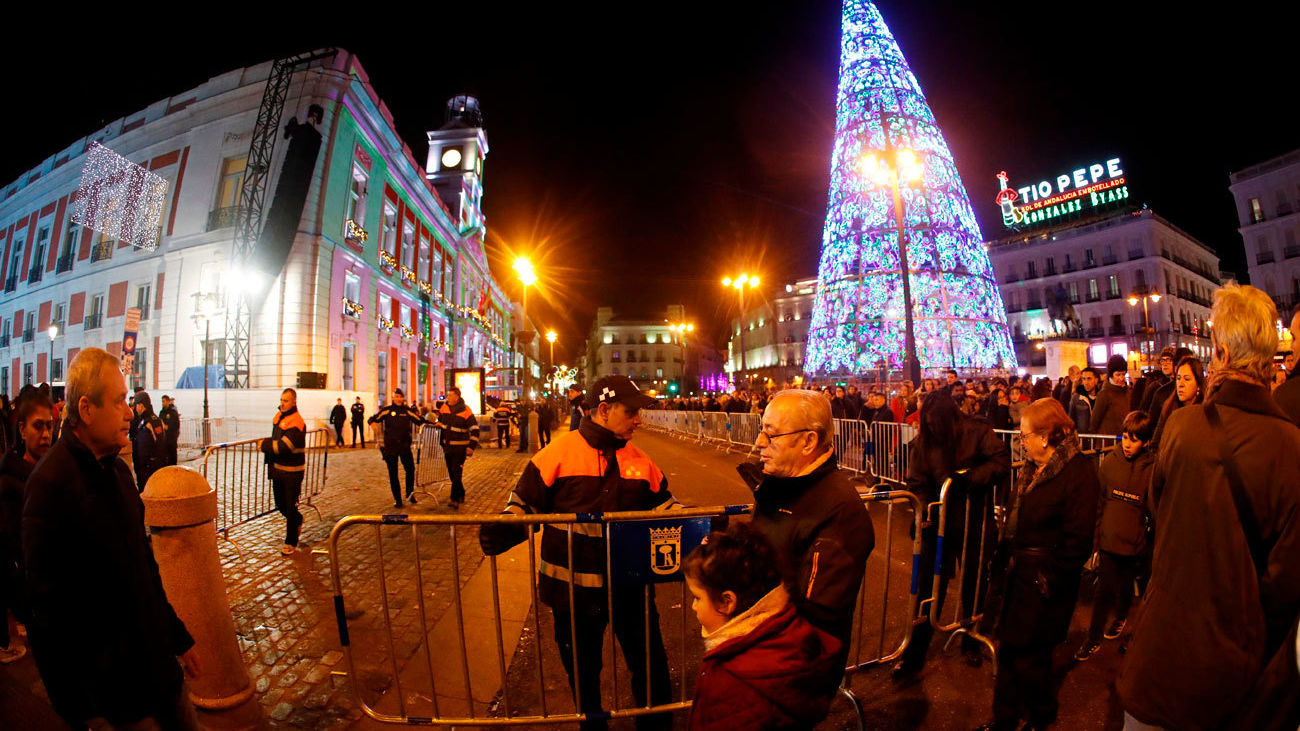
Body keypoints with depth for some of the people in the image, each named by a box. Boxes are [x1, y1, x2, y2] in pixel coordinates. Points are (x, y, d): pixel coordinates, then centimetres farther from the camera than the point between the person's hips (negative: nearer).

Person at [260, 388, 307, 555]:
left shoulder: (296, 423, -20)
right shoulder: (278, 416, 7)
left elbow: (281, 447, -27)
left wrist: (263, 445, -9)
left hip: (292, 472, -8)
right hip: (277, 469, 8)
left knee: (290, 507, 1)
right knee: (280, 504, 18)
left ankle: (291, 543, 14)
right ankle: (297, 520, 45)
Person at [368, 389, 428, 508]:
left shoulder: (408, 411, 7)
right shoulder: (387, 410, 2)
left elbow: (420, 421, 9)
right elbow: (374, 418, 0)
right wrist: (373, 422, -22)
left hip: (405, 445, 1)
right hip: (390, 446, -1)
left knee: (410, 469, -6)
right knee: (393, 473, 5)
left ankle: (410, 493, 15)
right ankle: (397, 499, 15)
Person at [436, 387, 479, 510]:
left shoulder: (465, 411, -13)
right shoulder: (444, 407, 2)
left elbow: (475, 430, -12)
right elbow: (440, 423, 20)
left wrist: (471, 446, -17)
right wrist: (441, 440, 16)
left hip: (460, 448, -6)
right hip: (447, 447, 6)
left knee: (456, 473, -11)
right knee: (451, 473, 14)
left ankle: (455, 500, -11)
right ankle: (461, 495, 30)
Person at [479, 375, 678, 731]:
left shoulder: (640, 461, 0)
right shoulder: (558, 452, -12)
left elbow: (664, 506, 9)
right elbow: (525, 503, -8)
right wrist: (504, 531, -26)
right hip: (573, 588, -2)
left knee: (651, 666, 13)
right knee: (583, 671, 21)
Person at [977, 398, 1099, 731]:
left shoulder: (1078, 472, -16)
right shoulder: (1031, 469, 10)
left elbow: (1077, 540, -18)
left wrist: (1050, 581, -15)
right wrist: (1003, 563, 12)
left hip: (1041, 586, -7)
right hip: (1014, 575, 8)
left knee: (1030, 657, 8)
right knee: (1007, 650, 16)